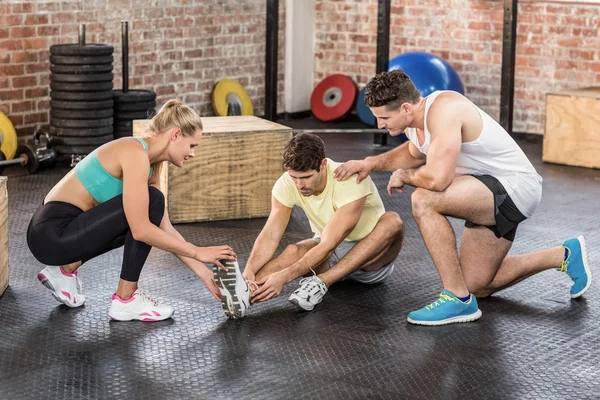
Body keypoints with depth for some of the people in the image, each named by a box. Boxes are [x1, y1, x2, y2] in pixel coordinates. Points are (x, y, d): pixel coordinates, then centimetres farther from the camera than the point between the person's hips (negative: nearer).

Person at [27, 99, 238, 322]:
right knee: (151, 202, -14)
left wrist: (203, 273, 8)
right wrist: (197, 252, -16)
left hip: (63, 228, 9)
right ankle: (126, 301, -5)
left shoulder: (150, 164, 10)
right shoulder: (135, 154, -19)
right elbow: (141, 231, -24)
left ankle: (67, 269, 15)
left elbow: (166, 230, 13)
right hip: (53, 233, -9)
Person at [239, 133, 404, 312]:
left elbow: (328, 245, -36)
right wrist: (249, 271, -42)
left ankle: (321, 283, -39)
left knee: (393, 222, -35)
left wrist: (284, 276, -46)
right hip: (330, 255, 3)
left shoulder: (351, 181, -31)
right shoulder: (286, 184, -17)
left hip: (371, 256, -3)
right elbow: (270, 235, -22)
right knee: (293, 252, -30)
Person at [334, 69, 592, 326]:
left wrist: (404, 175, -17)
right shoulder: (414, 122, 1)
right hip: (491, 192, 10)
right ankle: (565, 256, 30)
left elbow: (437, 179, -38)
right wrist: (372, 163, 9)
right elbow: (414, 153, 25)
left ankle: (458, 300, -21)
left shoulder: (443, 110, -28)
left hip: (515, 187, -10)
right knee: (476, 286, 17)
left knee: (423, 200, -30)